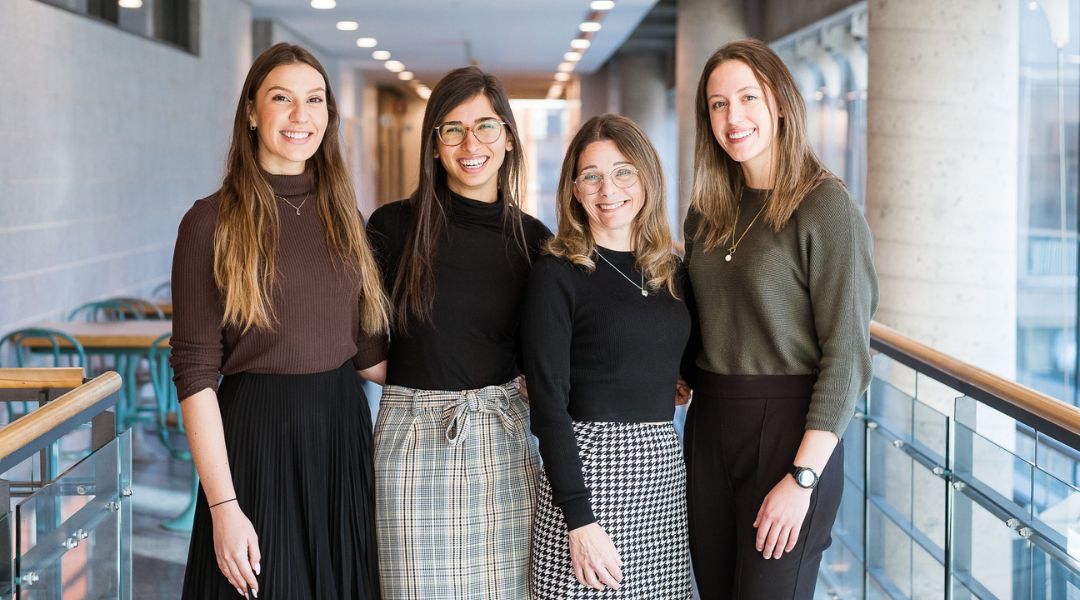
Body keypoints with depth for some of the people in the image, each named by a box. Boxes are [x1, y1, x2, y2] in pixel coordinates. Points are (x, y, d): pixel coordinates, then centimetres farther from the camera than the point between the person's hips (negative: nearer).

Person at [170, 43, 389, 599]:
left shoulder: (343, 215, 9)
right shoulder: (212, 221, -7)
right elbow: (195, 373, -11)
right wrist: (223, 507, -15)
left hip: (343, 432, 5)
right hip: (256, 435, -5)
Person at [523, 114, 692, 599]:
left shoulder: (670, 270, 10)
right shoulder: (556, 273, -6)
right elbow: (548, 401, -11)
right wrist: (578, 519, -17)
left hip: (665, 468, 5)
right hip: (587, 469, -5)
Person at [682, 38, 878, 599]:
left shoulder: (825, 206, -11)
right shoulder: (708, 212, 9)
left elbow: (846, 353, -14)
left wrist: (803, 478, -18)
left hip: (788, 426, -6)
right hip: (708, 424, 6)